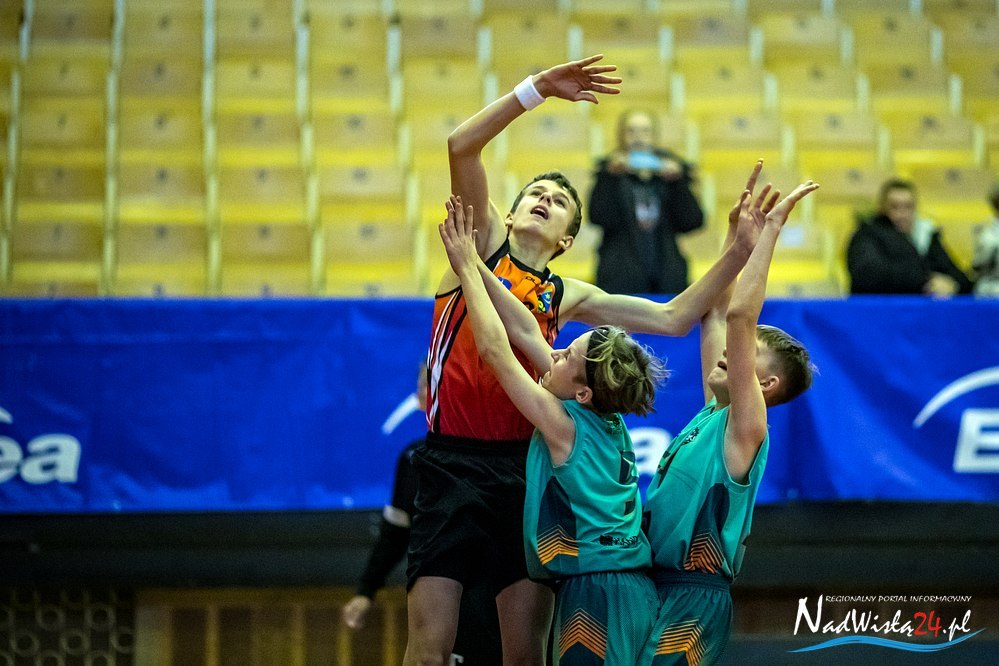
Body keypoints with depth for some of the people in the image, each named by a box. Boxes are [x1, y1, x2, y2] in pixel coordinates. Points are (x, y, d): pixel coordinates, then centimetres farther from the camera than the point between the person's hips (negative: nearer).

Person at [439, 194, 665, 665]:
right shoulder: (609, 421, 9)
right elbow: (526, 334, 11)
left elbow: (495, 349, -10)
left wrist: (466, 267, -2)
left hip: (595, 591, -9)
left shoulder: (565, 425, -12)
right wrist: (476, 265, 12)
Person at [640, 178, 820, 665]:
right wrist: (737, 233, 17)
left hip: (693, 596, -9)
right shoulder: (713, 411, 14)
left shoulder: (745, 427, -9)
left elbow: (740, 316, -19)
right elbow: (715, 314, 20)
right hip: (660, 585, 9)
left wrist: (770, 229, -17)